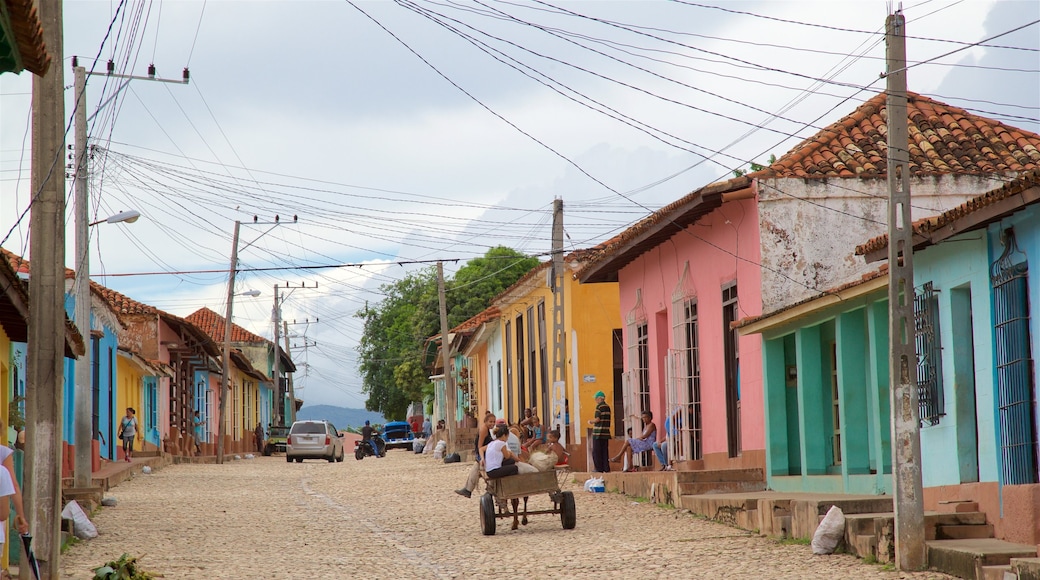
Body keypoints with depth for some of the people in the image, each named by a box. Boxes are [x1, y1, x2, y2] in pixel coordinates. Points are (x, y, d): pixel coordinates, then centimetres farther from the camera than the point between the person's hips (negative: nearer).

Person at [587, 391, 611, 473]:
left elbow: (597, 419, -17)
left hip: (598, 432, -7)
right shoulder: (608, 407, 11)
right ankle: (606, 468, 10)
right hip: (606, 432, 7)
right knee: (605, 451, 11)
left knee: (596, 451, 0)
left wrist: (591, 421, 2)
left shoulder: (599, 406, -12)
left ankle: (599, 469, -3)